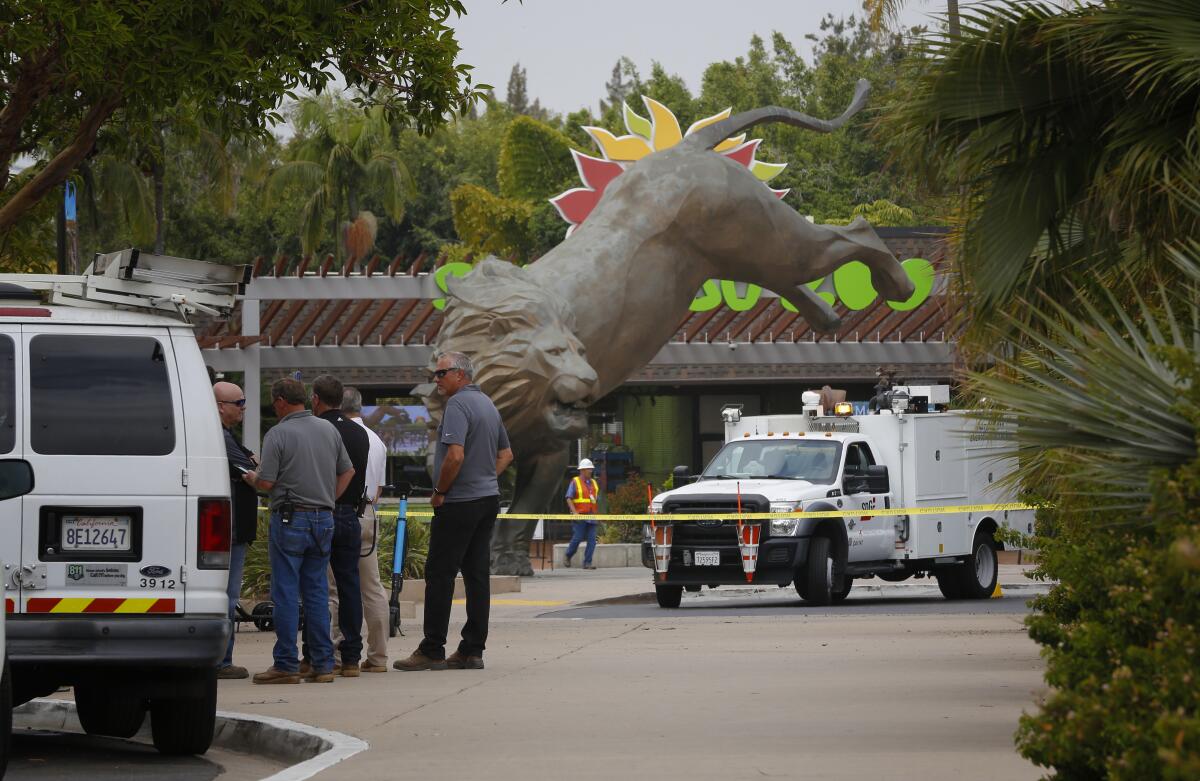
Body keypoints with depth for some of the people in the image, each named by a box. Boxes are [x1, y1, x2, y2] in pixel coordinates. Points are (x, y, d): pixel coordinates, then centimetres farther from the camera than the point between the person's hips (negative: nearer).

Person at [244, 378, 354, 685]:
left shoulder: (278, 434, -10)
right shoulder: (329, 430, 9)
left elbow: (266, 483, -12)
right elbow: (347, 471, 16)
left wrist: (251, 477, 9)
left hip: (290, 520, -6)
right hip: (323, 519, 6)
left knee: (286, 593, -2)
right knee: (317, 592, 10)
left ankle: (286, 665, -2)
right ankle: (323, 664, 9)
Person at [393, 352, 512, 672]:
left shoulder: (458, 405, -14)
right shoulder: (487, 404, 16)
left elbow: (455, 455, -24)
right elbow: (506, 455, 24)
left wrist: (440, 492, -12)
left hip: (460, 502, -9)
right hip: (488, 498, 9)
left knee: (439, 574, -5)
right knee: (477, 574, 7)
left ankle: (432, 651, -5)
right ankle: (472, 651, 7)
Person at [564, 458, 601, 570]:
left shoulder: (594, 483, 18)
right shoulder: (575, 482, 1)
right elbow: (569, 498, -5)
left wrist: (596, 513, 15)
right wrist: (574, 512, -15)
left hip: (591, 517, 5)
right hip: (579, 516, -5)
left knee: (592, 540, -4)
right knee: (577, 538, -6)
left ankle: (587, 562, -2)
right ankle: (568, 557, 15)